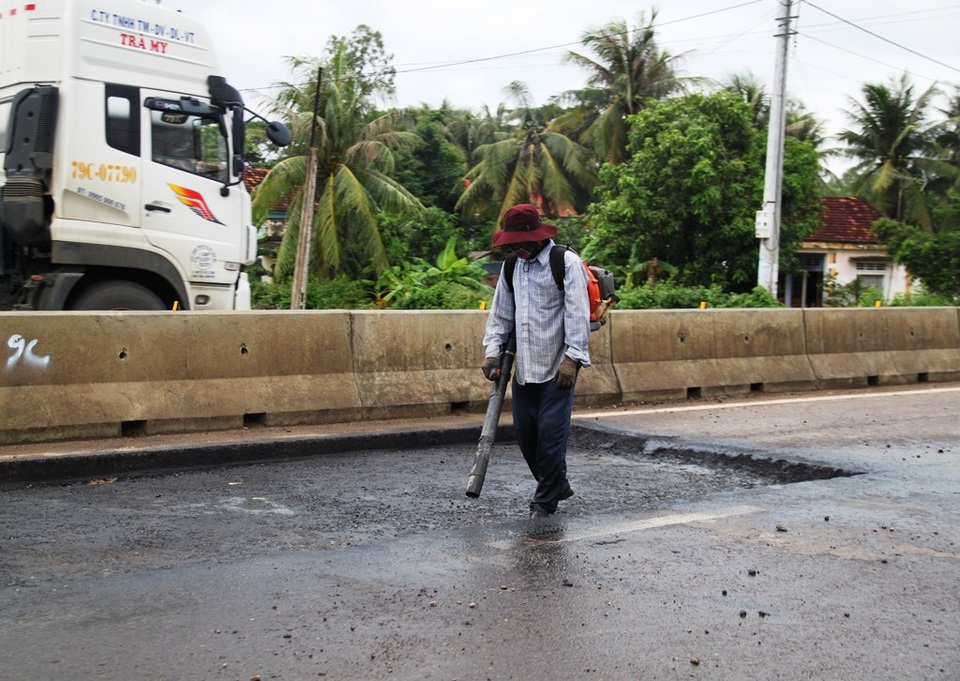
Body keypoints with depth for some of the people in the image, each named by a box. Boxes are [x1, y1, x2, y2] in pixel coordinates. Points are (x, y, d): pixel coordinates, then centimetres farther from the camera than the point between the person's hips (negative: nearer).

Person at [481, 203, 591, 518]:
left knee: (551, 432, -7)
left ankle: (546, 499, 9)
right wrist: (492, 350, 4)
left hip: (558, 366, -6)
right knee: (525, 432, 9)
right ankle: (558, 486, 29)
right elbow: (501, 313, 17)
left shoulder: (567, 262, -6)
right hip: (524, 367, 7)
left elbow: (577, 313, -12)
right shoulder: (512, 267, 12)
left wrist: (573, 358, -19)